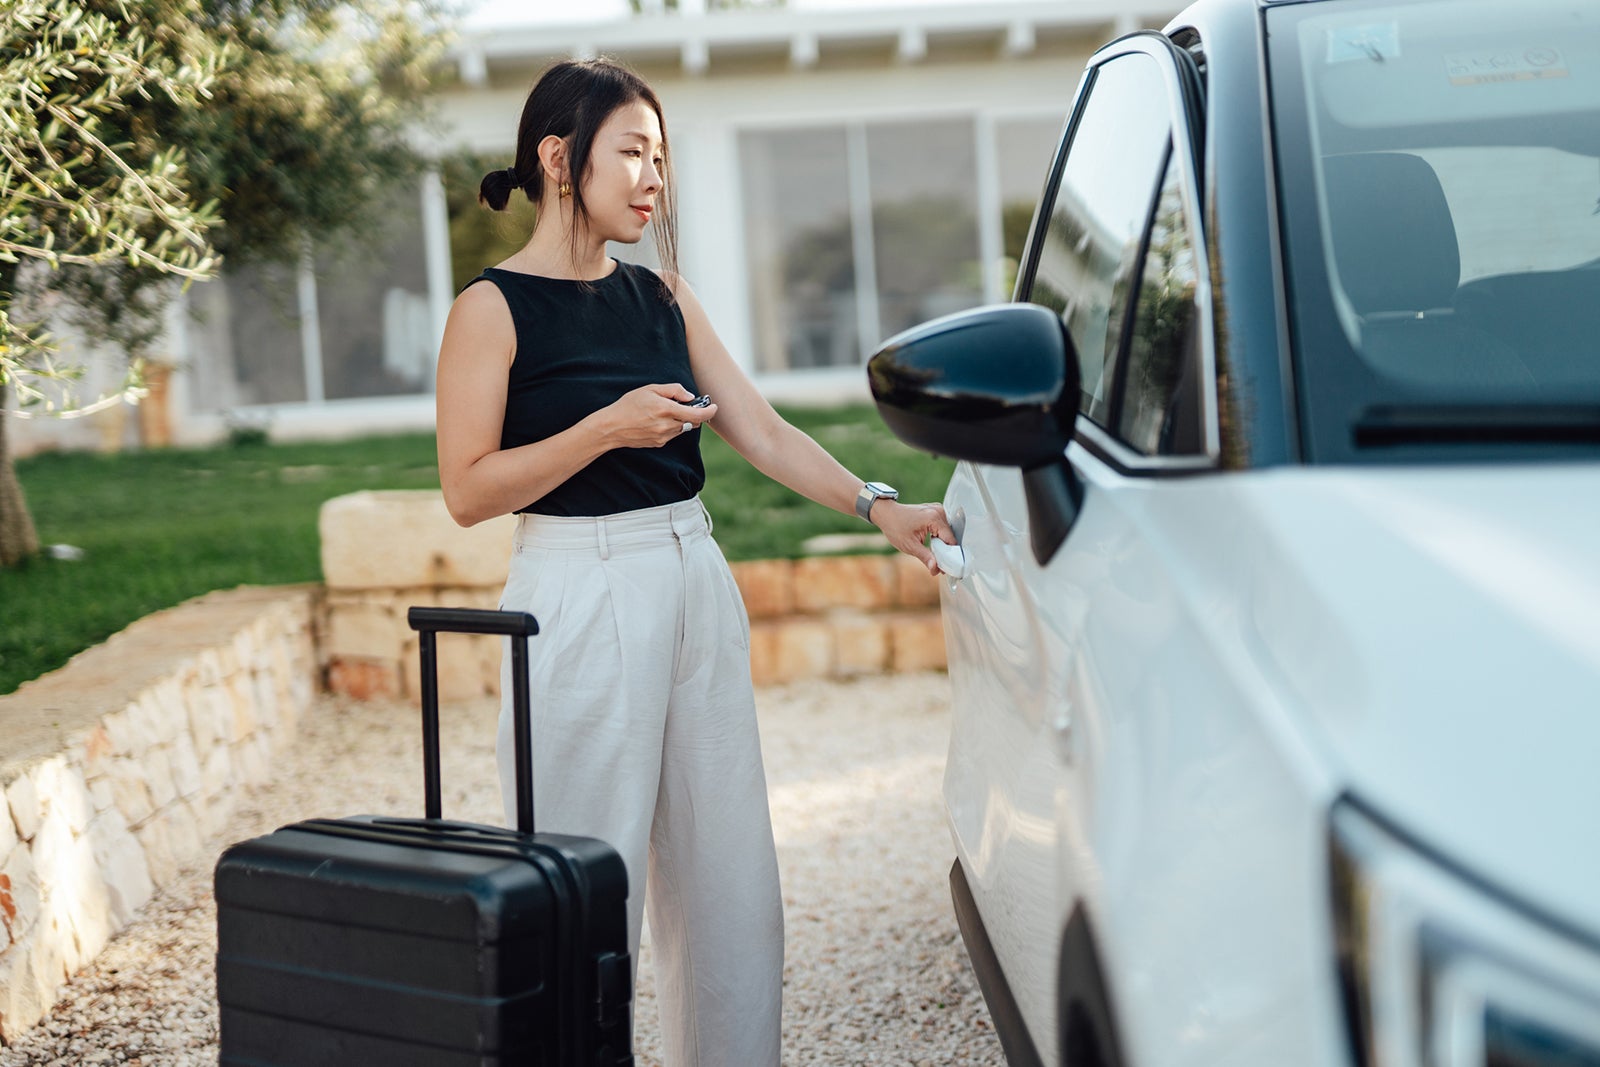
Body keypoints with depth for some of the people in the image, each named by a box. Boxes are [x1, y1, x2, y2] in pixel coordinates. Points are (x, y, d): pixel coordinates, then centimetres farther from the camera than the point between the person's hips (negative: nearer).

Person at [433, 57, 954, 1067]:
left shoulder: (661, 295, 12)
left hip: (697, 588, 6)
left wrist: (880, 506, -3)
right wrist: (607, 427, -18)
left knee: (726, 867, 9)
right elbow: (467, 490, -10)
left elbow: (763, 431, 8)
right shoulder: (496, 307, -5)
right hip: (582, 603, -6)